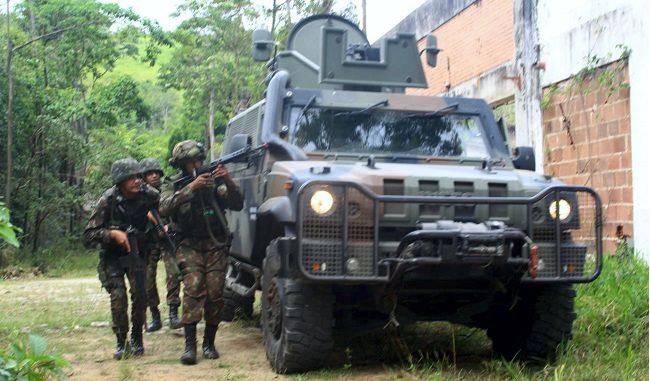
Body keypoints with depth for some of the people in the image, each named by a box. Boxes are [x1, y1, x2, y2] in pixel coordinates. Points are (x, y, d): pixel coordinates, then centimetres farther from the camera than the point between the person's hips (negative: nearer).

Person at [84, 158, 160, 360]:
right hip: (113, 256, -2)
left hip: (136, 251, 2)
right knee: (118, 296, -13)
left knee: (139, 293, -9)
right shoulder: (108, 200, -23)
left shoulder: (148, 194, -17)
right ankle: (121, 342, 2)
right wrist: (113, 234, -32)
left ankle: (136, 339, 10)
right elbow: (88, 234, -19)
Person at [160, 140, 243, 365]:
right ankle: (190, 345, -16)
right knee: (193, 289, -17)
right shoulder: (173, 184, 5)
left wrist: (228, 182, -18)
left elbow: (237, 205, -1)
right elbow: (164, 209, -16)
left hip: (216, 245, 2)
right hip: (190, 246, -1)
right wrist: (190, 188, -24)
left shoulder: (213, 181, 7)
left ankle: (209, 342, 10)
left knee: (215, 293, -3)